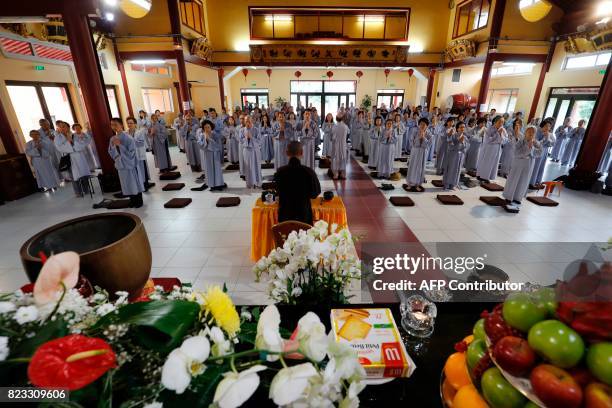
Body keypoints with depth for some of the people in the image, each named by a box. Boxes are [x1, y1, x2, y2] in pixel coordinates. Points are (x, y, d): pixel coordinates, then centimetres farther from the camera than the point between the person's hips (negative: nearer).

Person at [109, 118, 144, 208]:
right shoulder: (112, 139, 3)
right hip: (120, 165, 6)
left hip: (130, 165, -5)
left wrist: (120, 145, -24)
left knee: (135, 183, 5)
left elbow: (131, 154, -18)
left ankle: (139, 201, 18)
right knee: (127, 185, 13)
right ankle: (132, 201, 26)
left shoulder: (128, 139, -15)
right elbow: (111, 153, 8)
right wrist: (113, 146, -10)